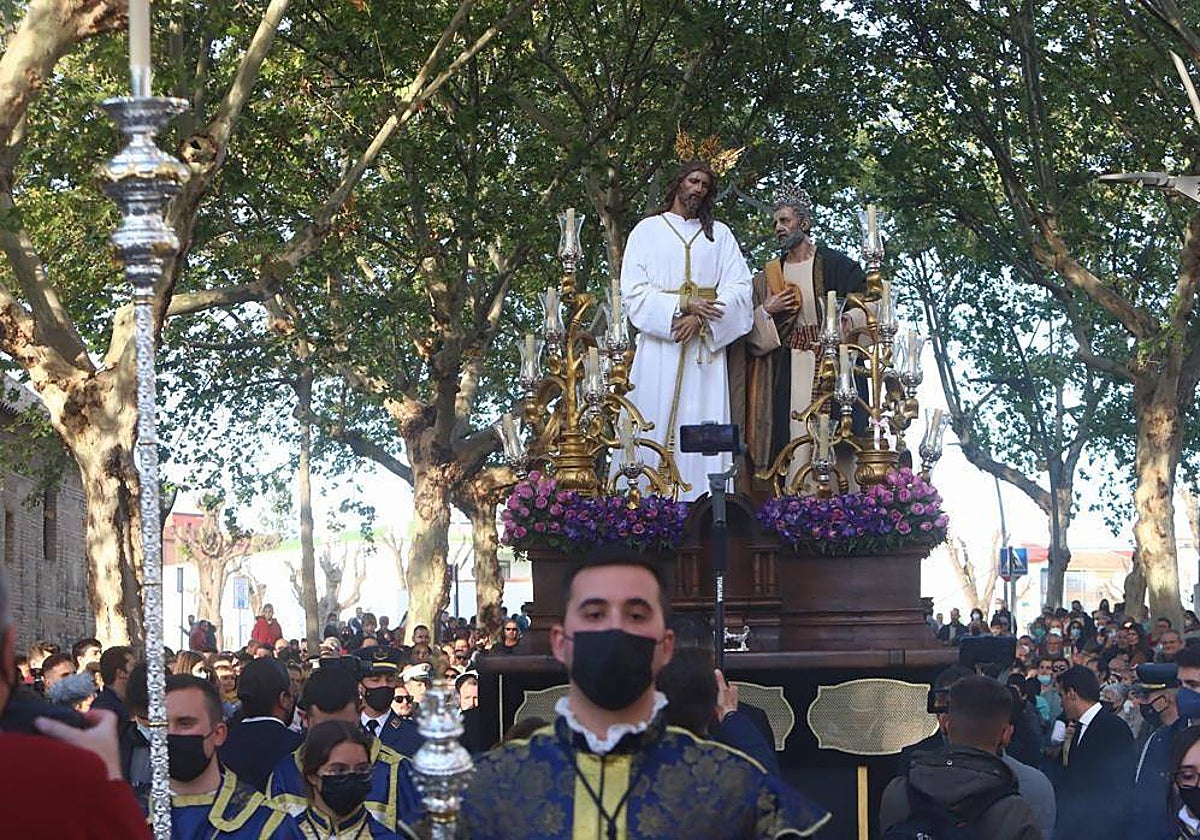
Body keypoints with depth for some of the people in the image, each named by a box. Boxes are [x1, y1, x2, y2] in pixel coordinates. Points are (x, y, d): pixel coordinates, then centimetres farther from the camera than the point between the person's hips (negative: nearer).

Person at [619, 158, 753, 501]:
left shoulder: (720, 234, 16)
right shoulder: (647, 230, 11)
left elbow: (739, 287, 3)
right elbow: (634, 291, 0)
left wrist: (699, 317, -12)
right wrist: (682, 305, -13)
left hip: (706, 344, 1)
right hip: (659, 342, -1)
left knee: (703, 426, -6)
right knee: (653, 424, -7)